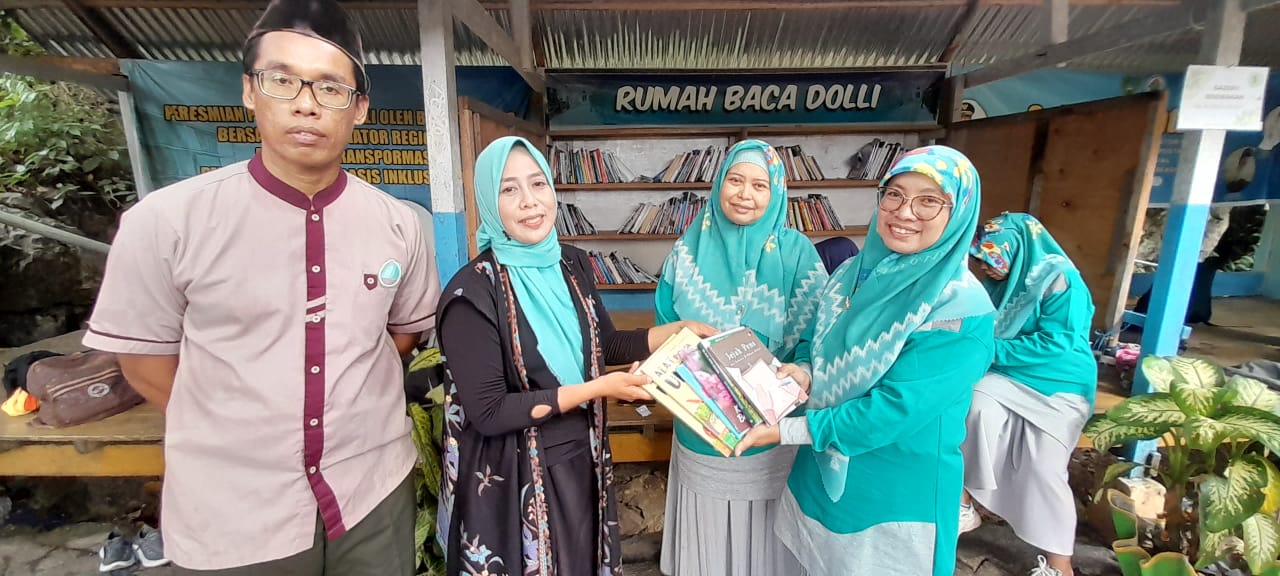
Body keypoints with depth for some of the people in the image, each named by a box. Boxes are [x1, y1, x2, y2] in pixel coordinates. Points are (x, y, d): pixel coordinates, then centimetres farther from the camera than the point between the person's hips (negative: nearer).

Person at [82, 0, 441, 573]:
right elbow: (146, 363, -2)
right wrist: (247, 430, 4)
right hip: (230, 516, -1)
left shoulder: (399, 226, -6)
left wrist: (349, 410, 5)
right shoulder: (164, 221, -12)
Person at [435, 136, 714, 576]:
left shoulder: (573, 264, -3)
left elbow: (605, 344, 9)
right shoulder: (473, 293, -21)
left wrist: (678, 330, 0)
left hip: (581, 458, 6)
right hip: (512, 477, -5)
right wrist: (597, 388, -23)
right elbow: (488, 412, -22)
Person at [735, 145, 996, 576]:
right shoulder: (853, 273, -3)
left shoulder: (962, 309, -22)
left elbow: (896, 409, -27)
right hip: (822, 472, 6)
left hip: (896, 497, -5)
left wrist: (787, 431, -25)